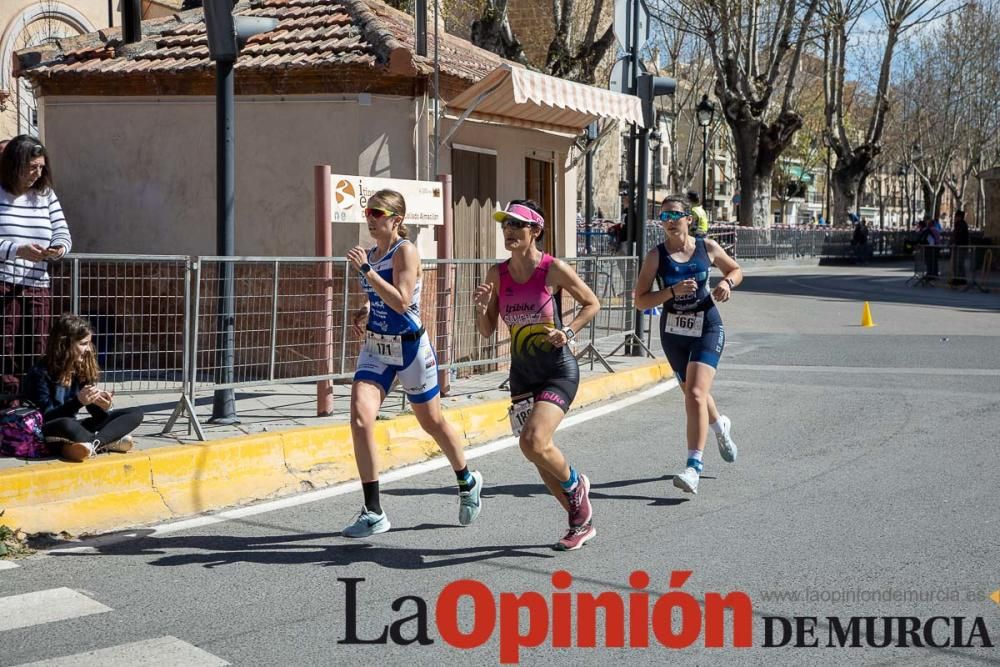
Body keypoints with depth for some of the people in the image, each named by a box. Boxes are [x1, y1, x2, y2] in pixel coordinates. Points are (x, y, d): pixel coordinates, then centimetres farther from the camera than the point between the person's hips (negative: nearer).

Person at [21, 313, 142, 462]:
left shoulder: (82, 368, 6)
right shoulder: (40, 372, -11)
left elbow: (96, 413, 7)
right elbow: (45, 417, -16)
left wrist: (102, 406, -18)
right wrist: (77, 401, -28)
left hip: (74, 430, 7)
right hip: (47, 436, -7)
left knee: (135, 413, -5)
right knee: (65, 425, -44)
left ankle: (89, 444, -28)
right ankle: (109, 443, -22)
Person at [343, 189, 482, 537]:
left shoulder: (405, 251, -14)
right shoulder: (370, 253, 7)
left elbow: (401, 301, -26)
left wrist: (366, 270, -29)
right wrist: (364, 312, 4)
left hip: (410, 348, -6)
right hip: (375, 348, 6)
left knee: (432, 423, 11)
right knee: (359, 420, -13)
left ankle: (468, 482, 40)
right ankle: (373, 513, -7)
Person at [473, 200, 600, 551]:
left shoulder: (554, 269, -11)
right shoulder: (496, 274, 2)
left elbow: (592, 303, 2)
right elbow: (487, 331, 6)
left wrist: (568, 331, -13)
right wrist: (482, 307, -13)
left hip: (559, 370, -6)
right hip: (521, 373, 6)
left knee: (533, 442, -22)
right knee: (539, 453, 6)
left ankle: (576, 484, 10)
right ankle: (581, 521, 25)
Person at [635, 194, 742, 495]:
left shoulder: (707, 248, -3)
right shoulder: (656, 256, -6)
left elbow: (736, 270, 15)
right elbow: (640, 301, -10)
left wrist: (727, 283, -7)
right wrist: (673, 291, -23)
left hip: (707, 328, -2)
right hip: (673, 332, 2)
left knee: (695, 394, -18)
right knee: (693, 394, 19)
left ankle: (693, 468, -19)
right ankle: (720, 426, 54)